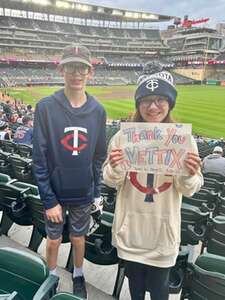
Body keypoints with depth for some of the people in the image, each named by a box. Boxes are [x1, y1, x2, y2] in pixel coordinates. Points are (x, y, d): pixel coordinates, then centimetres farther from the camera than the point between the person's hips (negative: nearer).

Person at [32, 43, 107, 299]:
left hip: (83, 194, 2)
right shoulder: (46, 107, -14)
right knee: (54, 239, 18)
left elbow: (99, 156, 2)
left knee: (78, 237, 20)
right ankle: (51, 278, 46)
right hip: (55, 192, -1)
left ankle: (78, 276, 47)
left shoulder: (98, 111, -6)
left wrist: (96, 191, 3)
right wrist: (49, 199, -13)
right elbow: (39, 158, -12)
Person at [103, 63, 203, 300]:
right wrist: (114, 167, -25)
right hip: (131, 225, 1)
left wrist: (189, 175, -27)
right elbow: (111, 182, -5)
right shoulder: (123, 136, -12)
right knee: (134, 278, 26)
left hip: (163, 228, -1)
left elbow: (188, 190, -6)